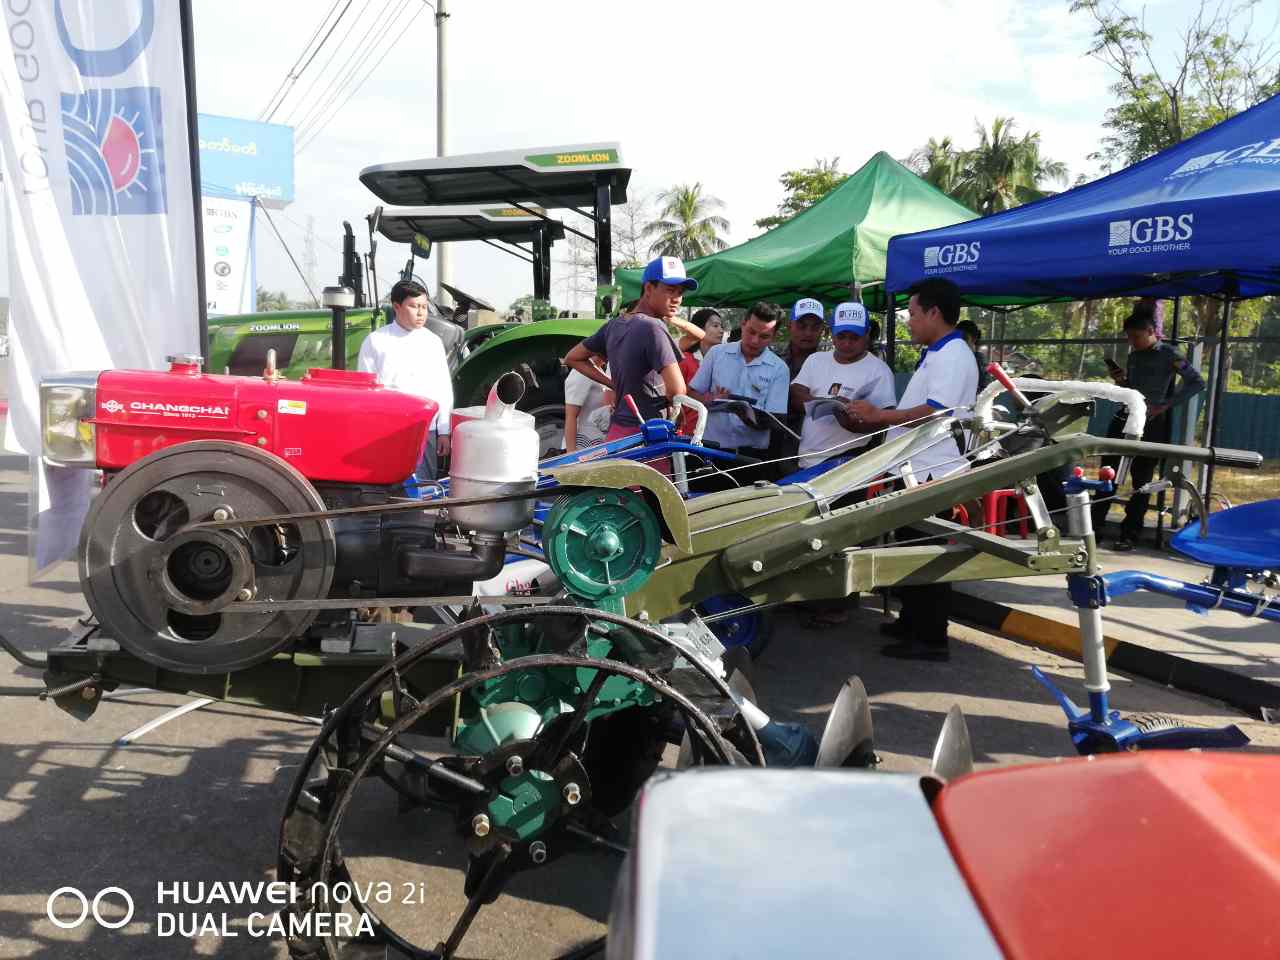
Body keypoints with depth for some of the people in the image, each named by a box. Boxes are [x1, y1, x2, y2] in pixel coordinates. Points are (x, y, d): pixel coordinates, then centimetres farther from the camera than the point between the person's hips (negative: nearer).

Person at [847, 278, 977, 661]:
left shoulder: (952, 355, -13)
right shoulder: (936, 355, 19)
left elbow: (935, 412, -26)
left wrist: (878, 415, -19)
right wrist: (876, 420, 14)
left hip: (932, 472, -11)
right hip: (917, 470, 11)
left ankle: (931, 639, 1)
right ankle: (911, 622, 30)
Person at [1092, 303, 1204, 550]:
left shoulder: (1168, 355, -3)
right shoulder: (1134, 356, 14)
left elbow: (1197, 382, -9)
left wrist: (1164, 406, -15)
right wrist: (1120, 381, 1)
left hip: (1151, 423, -6)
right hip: (1124, 418, 6)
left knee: (1141, 479, 0)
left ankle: (1129, 535, 4)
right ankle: (1094, 527, 5)